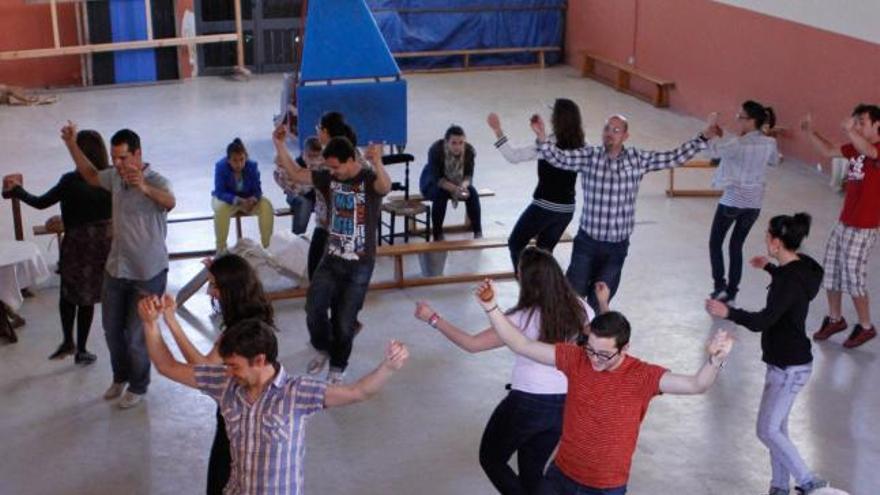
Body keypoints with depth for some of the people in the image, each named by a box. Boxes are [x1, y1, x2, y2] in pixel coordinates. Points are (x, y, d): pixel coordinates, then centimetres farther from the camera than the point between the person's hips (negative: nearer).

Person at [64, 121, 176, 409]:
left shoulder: (156, 181, -22)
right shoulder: (115, 177, -1)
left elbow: (169, 202, -45)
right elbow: (91, 175, 20)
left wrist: (144, 188, -66)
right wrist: (72, 145, 8)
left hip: (148, 274, -7)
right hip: (116, 268, 7)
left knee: (136, 335, 3)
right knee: (112, 329, 19)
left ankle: (138, 387, 26)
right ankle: (120, 376, 43)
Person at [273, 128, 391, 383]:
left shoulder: (369, 180, -17)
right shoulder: (329, 177, 0)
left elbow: (385, 187, -40)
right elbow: (295, 174, 7)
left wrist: (377, 163, -62)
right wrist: (279, 144, -7)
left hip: (359, 265, -4)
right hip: (331, 259, 4)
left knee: (345, 320, 4)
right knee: (313, 308, -6)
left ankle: (338, 365, 28)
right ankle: (322, 348, 24)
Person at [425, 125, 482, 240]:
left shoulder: (469, 150, -21)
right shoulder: (436, 150, -31)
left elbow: (469, 175, -15)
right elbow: (437, 178, -32)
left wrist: (463, 185, -39)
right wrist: (455, 189, -46)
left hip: (456, 183, 3)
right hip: (432, 183, -3)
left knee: (472, 193, -23)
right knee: (440, 194, -34)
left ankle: (478, 232, -14)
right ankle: (437, 235, -24)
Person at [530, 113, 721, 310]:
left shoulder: (637, 159, -2)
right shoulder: (589, 156, -7)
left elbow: (675, 157, 2)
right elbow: (559, 158, -20)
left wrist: (703, 137, -3)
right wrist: (542, 137, -37)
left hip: (617, 246, 1)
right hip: (587, 242, -1)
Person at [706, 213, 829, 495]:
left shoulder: (790, 281, -27)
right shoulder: (799, 265, 2)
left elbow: (764, 320, -37)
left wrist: (729, 313, -46)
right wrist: (769, 268, 40)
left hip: (790, 367, -10)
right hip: (786, 361, 10)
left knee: (767, 430, -2)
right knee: (777, 426, 17)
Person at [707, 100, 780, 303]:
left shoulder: (739, 144, -20)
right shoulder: (769, 143, -2)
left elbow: (713, 151, -24)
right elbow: (774, 161, 18)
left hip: (732, 200, -5)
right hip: (754, 202, 5)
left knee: (715, 243, 12)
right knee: (737, 246, 15)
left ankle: (720, 286, 3)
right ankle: (731, 292, 16)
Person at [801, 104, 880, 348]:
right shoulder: (855, 147, 8)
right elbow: (829, 151, 16)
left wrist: (849, 131, -58)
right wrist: (810, 132, -1)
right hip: (843, 222, 8)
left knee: (853, 277, -2)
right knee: (830, 272, 14)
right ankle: (835, 319, 31)